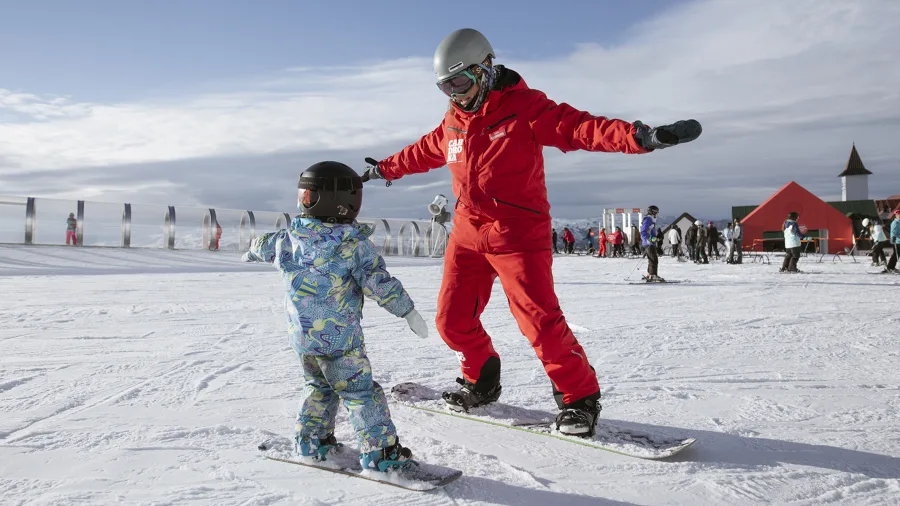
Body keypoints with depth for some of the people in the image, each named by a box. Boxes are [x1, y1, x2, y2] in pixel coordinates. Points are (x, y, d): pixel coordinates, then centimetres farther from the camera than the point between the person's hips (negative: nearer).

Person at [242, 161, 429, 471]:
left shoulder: (290, 238, 2)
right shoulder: (355, 243, -16)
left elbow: (266, 246, 24)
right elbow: (380, 284, -16)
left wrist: (252, 252, 47)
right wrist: (408, 311, -5)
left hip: (301, 336, 6)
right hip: (340, 337, -6)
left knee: (320, 387, 25)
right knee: (360, 391, 2)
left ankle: (312, 440, 32)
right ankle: (379, 451, 3)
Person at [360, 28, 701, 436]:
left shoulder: (524, 107, -10)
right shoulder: (453, 121, 10)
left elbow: (578, 127, -22)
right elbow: (422, 152, 28)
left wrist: (642, 137, -37)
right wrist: (383, 170, 40)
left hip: (517, 234, -6)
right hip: (467, 232, 7)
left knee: (539, 319, -13)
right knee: (453, 320, 7)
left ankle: (579, 398, 6)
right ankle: (482, 380, 32)